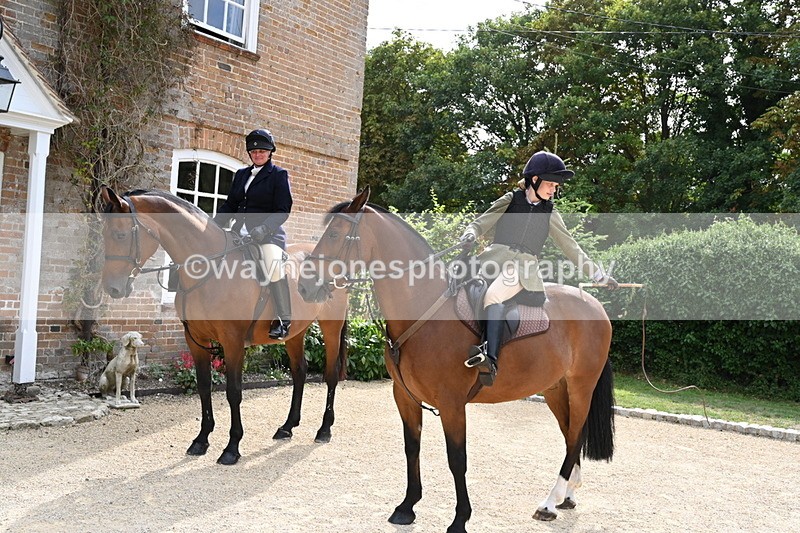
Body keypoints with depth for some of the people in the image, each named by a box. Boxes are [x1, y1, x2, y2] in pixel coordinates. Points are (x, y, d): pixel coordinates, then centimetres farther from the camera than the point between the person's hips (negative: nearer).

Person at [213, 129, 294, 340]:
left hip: (268, 232, -7)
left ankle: (283, 321, -22)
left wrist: (263, 228, -23)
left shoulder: (278, 175, 2)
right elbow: (229, 205, 20)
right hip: (241, 231, 7)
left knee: (274, 267, -31)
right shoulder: (241, 174, 19)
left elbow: (283, 210, -7)